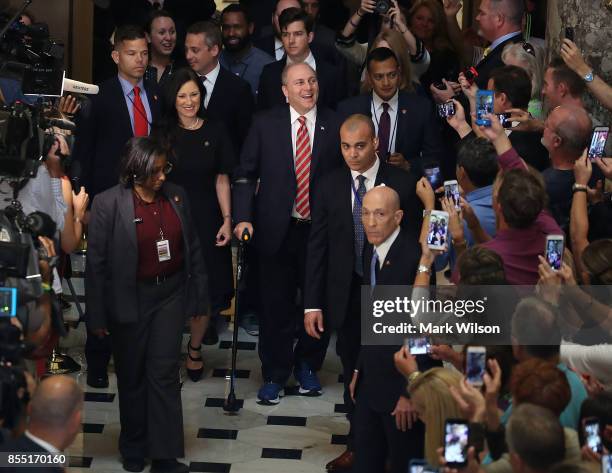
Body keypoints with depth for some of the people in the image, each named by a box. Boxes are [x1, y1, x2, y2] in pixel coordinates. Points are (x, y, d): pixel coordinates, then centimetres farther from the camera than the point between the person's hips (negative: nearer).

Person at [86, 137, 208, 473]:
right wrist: (98, 317, -7)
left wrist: (200, 297, 8)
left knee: (164, 373, -1)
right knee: (132, 376, 13)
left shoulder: (176, 196, -1)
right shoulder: (108, 204, -13)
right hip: (129, 300, -2)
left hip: (170, 294, 2)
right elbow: (96, 263, -9)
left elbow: (193, 249, 7)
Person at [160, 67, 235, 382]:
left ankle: (194, 350, 21)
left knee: (206, 289, 3)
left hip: (206, 220, 1)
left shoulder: (215, 132, 3)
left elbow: (222, 179, 4)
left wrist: (227, 220, -3)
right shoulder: (163, 133, 1)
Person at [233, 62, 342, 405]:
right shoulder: (266, 125, 1)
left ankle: (307, 366, 31)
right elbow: (246, 174, 2)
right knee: (276, 306, 7)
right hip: (277, 231, 0)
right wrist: (243, 217, -8)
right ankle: (275, 375, 21)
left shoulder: (336, 125, 0)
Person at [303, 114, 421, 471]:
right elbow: (317, 247, 2)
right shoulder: (330, 186, 0)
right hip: (346, 296, 3)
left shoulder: (403, 184, -7)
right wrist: (312, 304, -2)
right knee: (354, 374, 13)